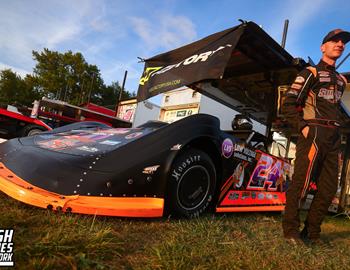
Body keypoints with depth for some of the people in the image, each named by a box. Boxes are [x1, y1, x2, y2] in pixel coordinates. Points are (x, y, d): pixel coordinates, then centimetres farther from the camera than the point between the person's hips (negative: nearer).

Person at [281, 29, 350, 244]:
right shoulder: (311, 73, 3)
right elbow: (289, 104, -6)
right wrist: (303, 126, -15)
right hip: (314, 133, -8)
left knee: (329, 189, 6)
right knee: (301, 183, -10)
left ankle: (312, 233, 17)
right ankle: (291, 231, 1)